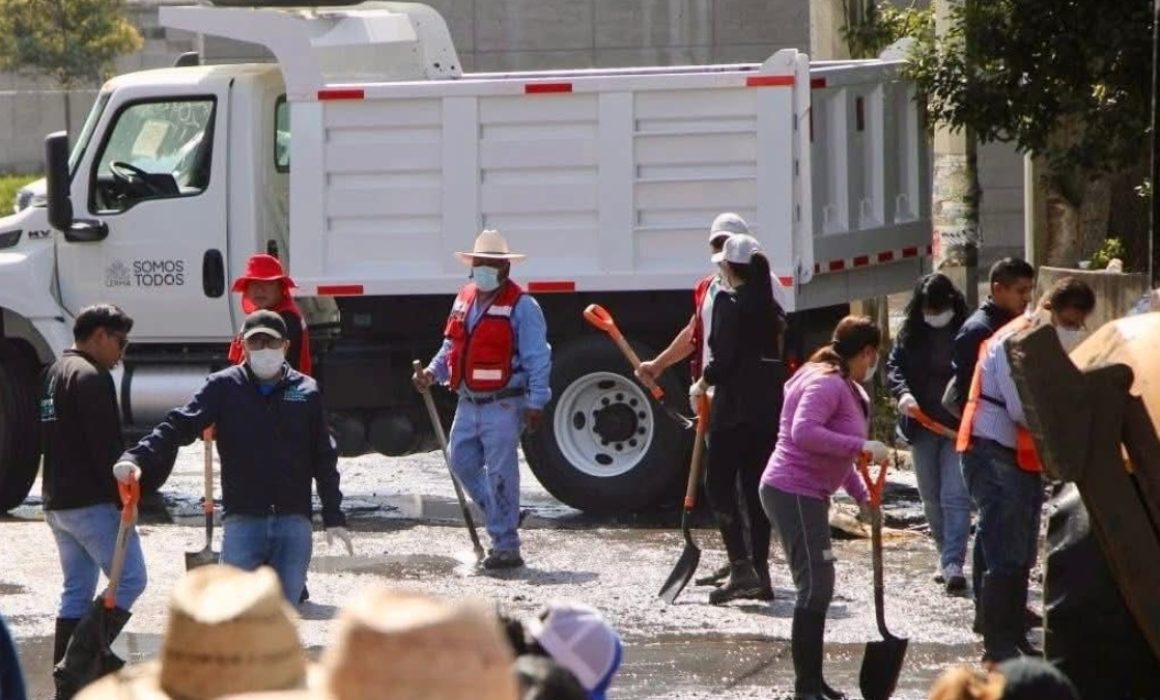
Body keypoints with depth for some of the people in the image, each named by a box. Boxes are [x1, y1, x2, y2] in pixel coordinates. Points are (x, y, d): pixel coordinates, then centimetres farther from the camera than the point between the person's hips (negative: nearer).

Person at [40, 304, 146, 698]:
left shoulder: (54, 374, 19)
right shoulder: (91, 378, -13)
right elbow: (106, 448, -19)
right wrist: (124, 500, -15)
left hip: (57, 502, 10)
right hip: (92, 503, -10)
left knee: (76, 590, 12)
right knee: (130, 578, -7)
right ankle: (82, 660, -15)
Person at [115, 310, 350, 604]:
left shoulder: (305, 391, 6)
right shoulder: (224, 387, 1)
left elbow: (324, 459, 10)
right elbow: (180, 425, -8)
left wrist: (334, 516, 8)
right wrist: (137, 457, -24)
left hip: (294, 522, 1)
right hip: (242, 521, -1)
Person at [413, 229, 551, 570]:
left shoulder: (521, 306, -8)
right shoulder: (464, 300, 14)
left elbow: (537, 359, -11)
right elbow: (451, 346, 21)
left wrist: (536, 403, -16)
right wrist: (432, 372, 3)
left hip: (503, 405, -8)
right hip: (469, 403, 8)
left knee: (501, 474, -7)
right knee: (463, 464, 12)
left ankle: (506, 547, -1)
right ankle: (501, 523, 28)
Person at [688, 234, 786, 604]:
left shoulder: (729, 302, -11)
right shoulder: (770, 306, 12)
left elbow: (724, 357, -17)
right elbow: (779, 356, 13)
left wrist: (702, 384, -1)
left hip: (735, 407, -7)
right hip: (769, 407, 7)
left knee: (719, 486, -2)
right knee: (756, 488, 11)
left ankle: (741, 569, -14)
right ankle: (760, 573, 11)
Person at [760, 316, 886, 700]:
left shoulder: (844, 386, 17)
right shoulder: (827, 383, -17)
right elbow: (804, 432, -32)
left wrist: (861, 494, 19)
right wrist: (862, 445, -32)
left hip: (805, 495, 11)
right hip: (794, 493, -11)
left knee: (818, 587, 15)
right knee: (815, 586, -10)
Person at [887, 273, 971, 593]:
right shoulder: (911, 333, 4)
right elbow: (894, 365, 4)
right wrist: (903, 392, -16)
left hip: (960, 425, -5)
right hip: (922, 424, 5)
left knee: (955, 496, -12)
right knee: (931, 498, 13)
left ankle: (953, 563, -16)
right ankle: (947, 555, 29)